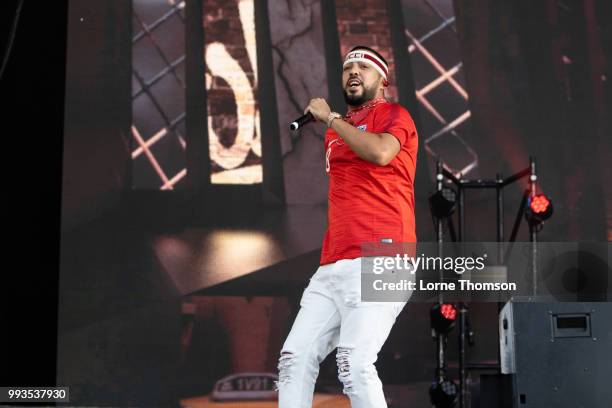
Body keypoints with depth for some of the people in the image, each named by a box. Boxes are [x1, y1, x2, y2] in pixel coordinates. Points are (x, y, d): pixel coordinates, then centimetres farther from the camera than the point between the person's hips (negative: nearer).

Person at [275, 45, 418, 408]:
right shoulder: (337, 129, 25)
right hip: (333, 266, 8)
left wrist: (329, 117, -7)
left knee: (353, 363, -23)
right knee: (295, 358, 0)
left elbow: (381, 153, -19)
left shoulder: (393, 114, 3)